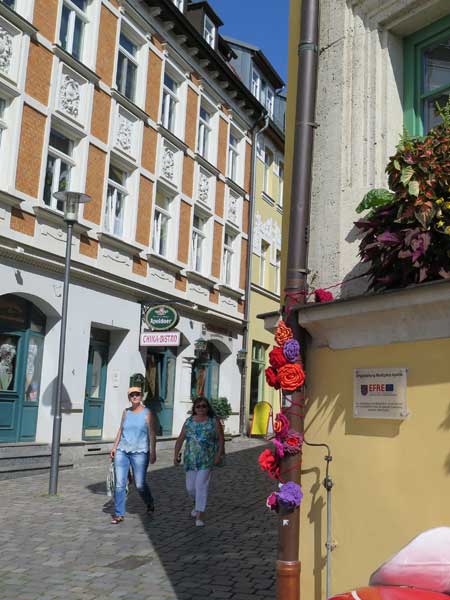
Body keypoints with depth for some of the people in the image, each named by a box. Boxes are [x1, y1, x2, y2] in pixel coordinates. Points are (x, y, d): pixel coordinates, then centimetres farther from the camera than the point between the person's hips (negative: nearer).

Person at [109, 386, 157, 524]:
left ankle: (150, 502, 31)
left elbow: (152, 434, -5)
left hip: (139, 452, -4)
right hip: (122, 451, 4)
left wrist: (153, 452, -11)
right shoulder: (126, 412, 11)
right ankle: (119, 514, 7)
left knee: (140, 484, 1)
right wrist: (114, 447, 13)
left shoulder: (147, 413, -2)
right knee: (119, 483, -2)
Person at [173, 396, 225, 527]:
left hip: (206, 460, -4)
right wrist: (176, 455, -2)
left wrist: (219, 454, -9)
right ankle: (197, 504, 40)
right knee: (190, 486, 9)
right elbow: (180, 439, 5)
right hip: (191, 459, 4)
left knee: (201, 485, -10)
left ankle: (200, 515, -2)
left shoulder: (214, 421, -2)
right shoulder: (189, 422, 6)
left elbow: (221, 438, -1)